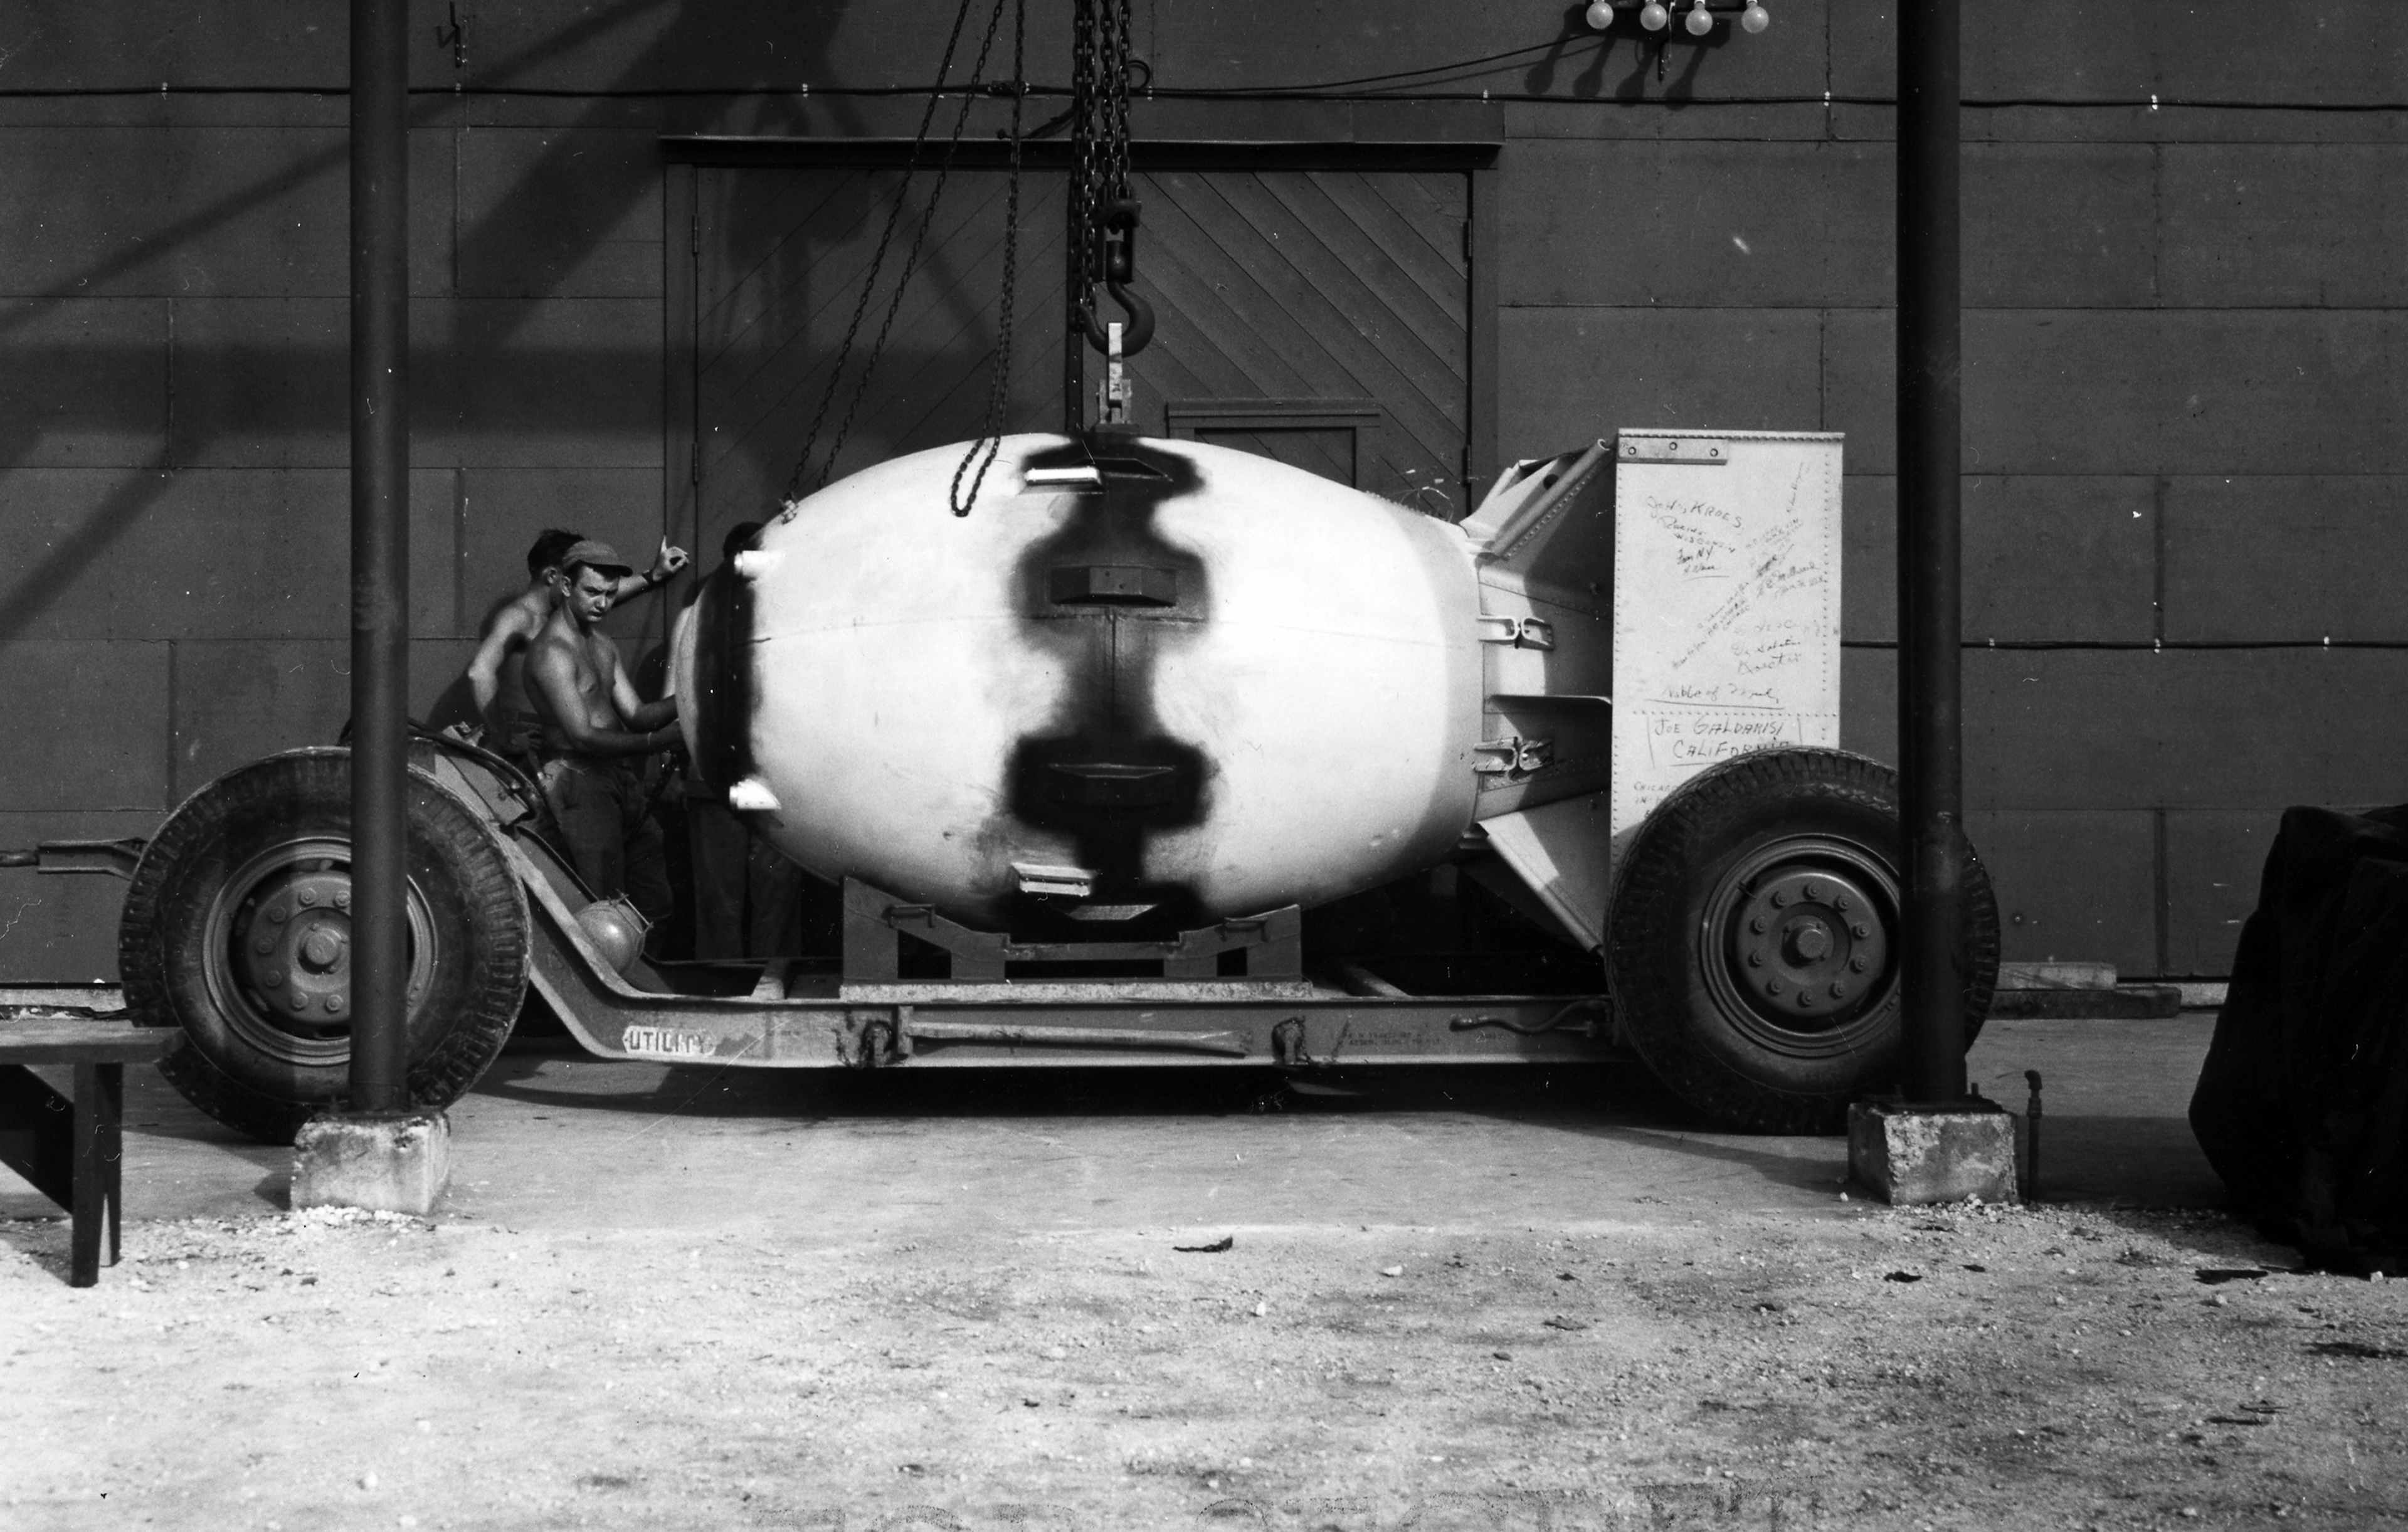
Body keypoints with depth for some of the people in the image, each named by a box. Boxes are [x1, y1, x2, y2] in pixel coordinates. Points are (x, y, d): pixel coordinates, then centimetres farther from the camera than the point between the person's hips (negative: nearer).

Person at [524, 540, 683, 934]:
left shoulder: (603, 644, 18)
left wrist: (680, 702, -8)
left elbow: (634, 714, 11)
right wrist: (655, 742, -27)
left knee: (654, 909, 6)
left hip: (623, 782, 9)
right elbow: (583, 737, -20)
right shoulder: (552, 650, -13)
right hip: (579, 781, -9)